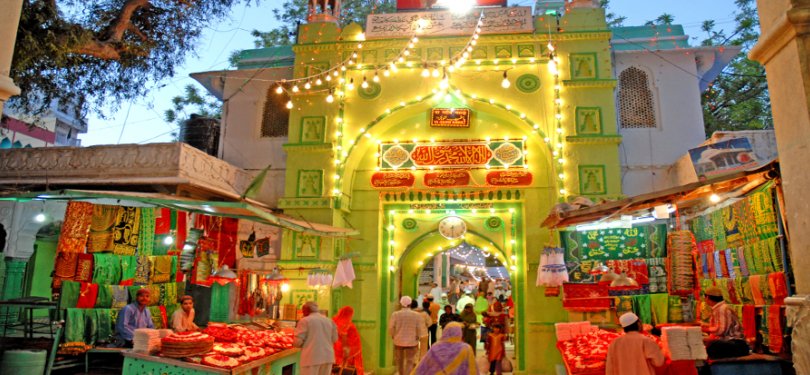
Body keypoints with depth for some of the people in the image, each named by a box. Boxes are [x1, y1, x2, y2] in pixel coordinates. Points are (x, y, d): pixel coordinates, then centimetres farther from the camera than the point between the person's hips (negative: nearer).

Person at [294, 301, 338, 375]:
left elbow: (297, 342, -8)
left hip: (312, 358, -5)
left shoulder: (305, 321, -3)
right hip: (328, 357, 5)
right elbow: (334, 339, 12)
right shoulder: (329, 321, 12)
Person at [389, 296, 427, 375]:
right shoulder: (417, 315, -9)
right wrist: (418, 336, 9)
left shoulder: (395, 314, -9)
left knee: (399, 361, 20)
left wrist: (393, 336, 11)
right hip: (412, 342, -1)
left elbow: (390, 328, -6)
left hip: (398, 341, 2)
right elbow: (421, 329, -8)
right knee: (410, 362, 4)